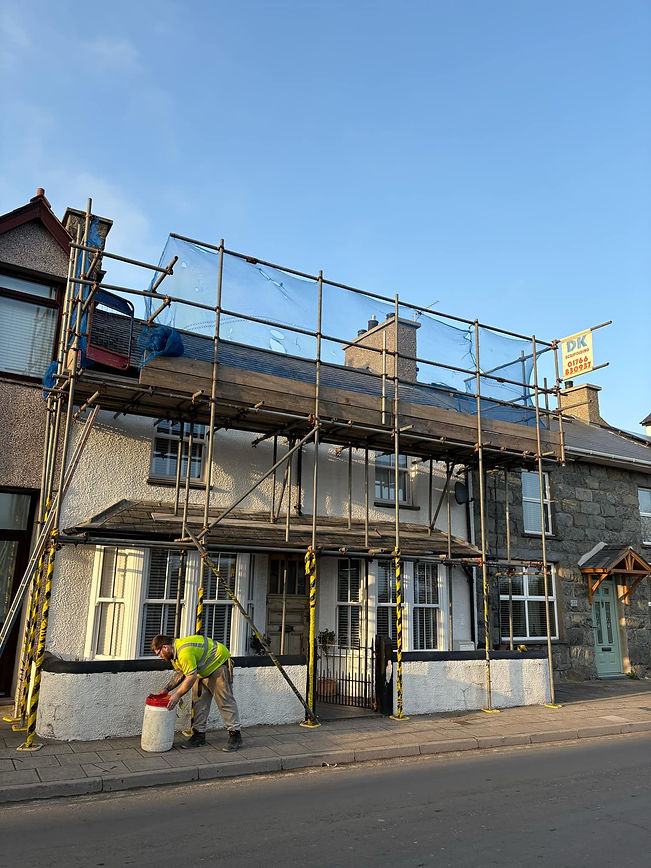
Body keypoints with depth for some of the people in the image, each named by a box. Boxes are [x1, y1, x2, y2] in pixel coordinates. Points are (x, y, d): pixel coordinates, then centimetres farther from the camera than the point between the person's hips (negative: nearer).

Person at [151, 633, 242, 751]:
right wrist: (166, 689, 6)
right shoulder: (175, 653, 3)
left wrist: (177, 695, -23)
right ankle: (199, 734, 12)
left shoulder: (184, 652, -32)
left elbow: (191, 677, -31)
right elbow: (182, 674, 14)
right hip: (204, 670, 10)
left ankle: (235, 735, -4)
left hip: (219, 663, -10)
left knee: (225, 700, -10)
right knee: (199, 701, 5)